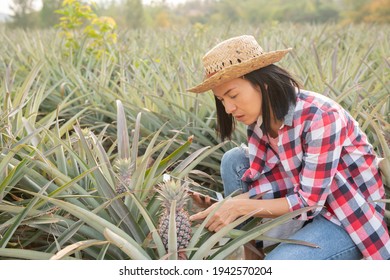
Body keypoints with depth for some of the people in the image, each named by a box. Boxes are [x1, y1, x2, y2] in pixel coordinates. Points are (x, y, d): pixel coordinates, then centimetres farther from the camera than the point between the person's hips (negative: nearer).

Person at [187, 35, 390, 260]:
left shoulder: (320, 116, -27)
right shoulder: (261, 116, -6)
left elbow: (309, 202, -24)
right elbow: (269, 183, -6)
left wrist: (240, 206, -26)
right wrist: (225, 206, -22)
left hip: (354, 216, -7)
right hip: (310, 204, 7)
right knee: (234, 161, -7)